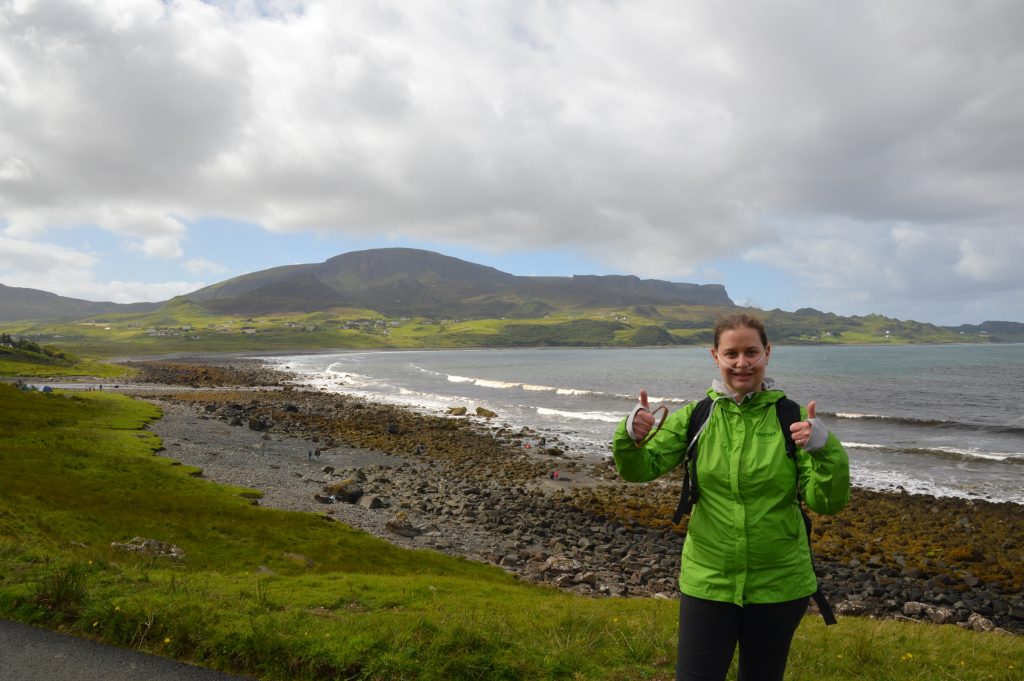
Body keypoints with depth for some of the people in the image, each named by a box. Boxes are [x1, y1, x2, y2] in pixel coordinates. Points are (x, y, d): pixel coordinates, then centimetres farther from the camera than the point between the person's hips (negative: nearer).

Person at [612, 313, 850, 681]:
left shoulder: (791, 417, -8)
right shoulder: (695, 416, -4)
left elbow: (828, 502, -11)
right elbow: (640, 470, -10)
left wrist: (824, 450, -30)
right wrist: (630, 437, -31)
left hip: (779, 584, 0)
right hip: (707, 581, 0)